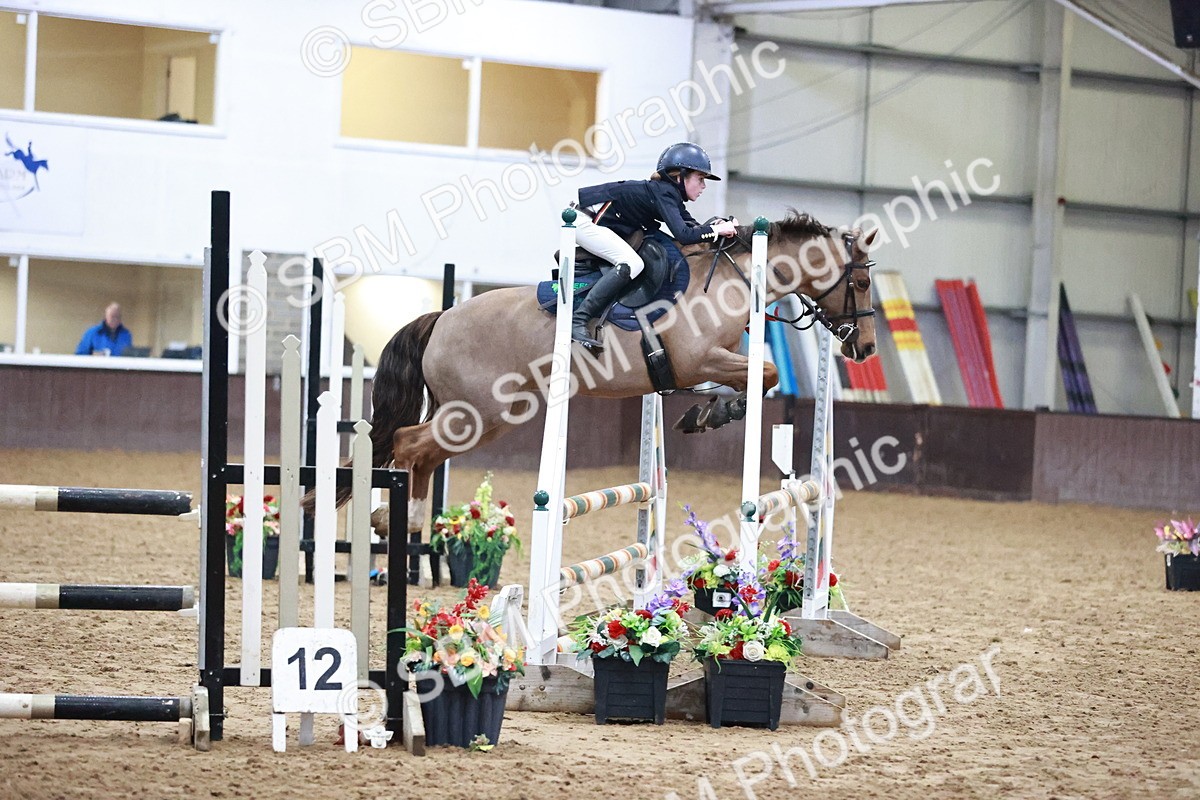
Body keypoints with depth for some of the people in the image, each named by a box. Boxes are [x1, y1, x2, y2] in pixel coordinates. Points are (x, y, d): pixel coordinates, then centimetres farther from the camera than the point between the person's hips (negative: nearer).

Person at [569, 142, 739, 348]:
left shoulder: (669, 194, 12)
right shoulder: (664, 193, -18)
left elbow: (693, 227, 10)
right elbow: (683, 235, -29)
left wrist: (721, 226, -6)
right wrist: (717, 230, -20)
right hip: (583, 220, -10)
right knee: (632, 264, -23)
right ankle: (578, 321, -25)